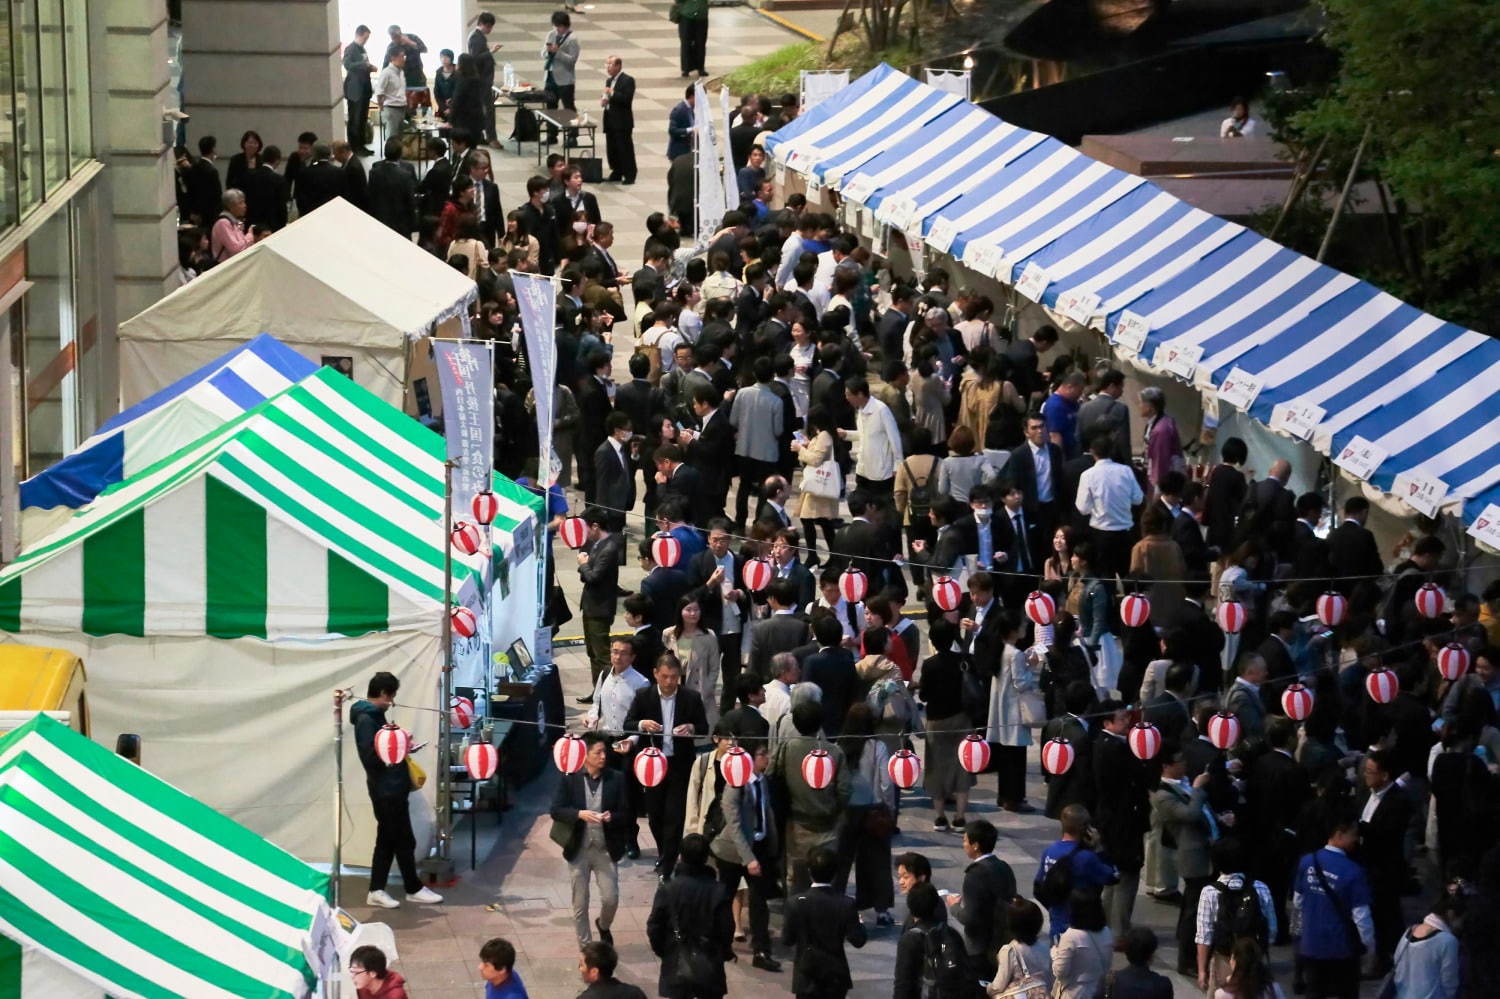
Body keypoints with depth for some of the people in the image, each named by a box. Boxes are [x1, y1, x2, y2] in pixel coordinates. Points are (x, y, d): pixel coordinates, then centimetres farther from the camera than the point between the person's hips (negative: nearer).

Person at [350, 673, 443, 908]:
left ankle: (377, 891, 14)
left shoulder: (375, 716, 13)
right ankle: (414, 889, 9)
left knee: (387, 841, 11)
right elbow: (371, 757, -21)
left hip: (392, 788, 10)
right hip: (386, 790, -10)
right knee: (404, 841, 0)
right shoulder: (365, 719, -16)